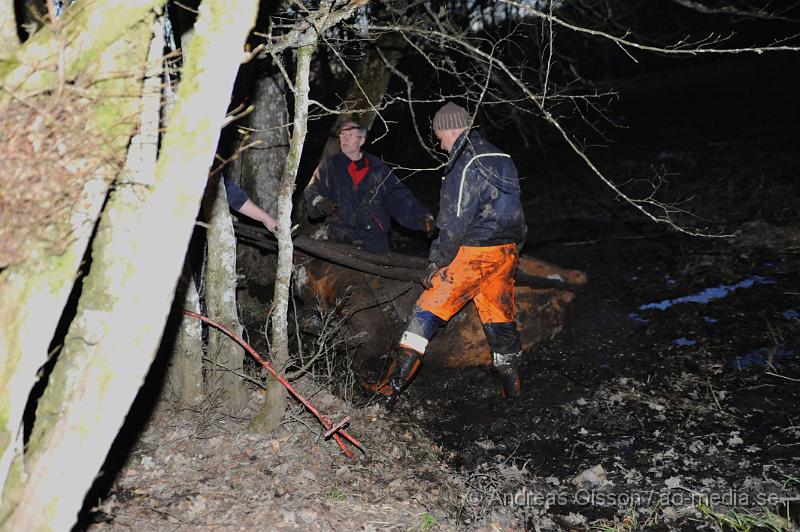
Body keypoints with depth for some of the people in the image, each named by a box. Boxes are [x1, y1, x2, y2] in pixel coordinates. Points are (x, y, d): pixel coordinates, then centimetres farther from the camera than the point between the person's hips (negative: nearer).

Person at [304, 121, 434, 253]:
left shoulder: (377, 167, 6)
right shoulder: (330, 165, 7)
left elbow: (398, 196, 2)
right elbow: (312, 190, 6)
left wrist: (421, 216, -10)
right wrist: (318, 201, -18)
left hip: (374, 238, 1)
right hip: (340, 238, 0)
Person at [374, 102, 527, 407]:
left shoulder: (467, 166, -14)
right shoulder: (500, 159, 15)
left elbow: (455, 222, -18)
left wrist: (437, 263, -10)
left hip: (474, 253, -8)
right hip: (507, 251, 9)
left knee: (426, 313, -5)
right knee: (501, 322, 16)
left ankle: (392, 387, -7)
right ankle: (511, 390, 24)